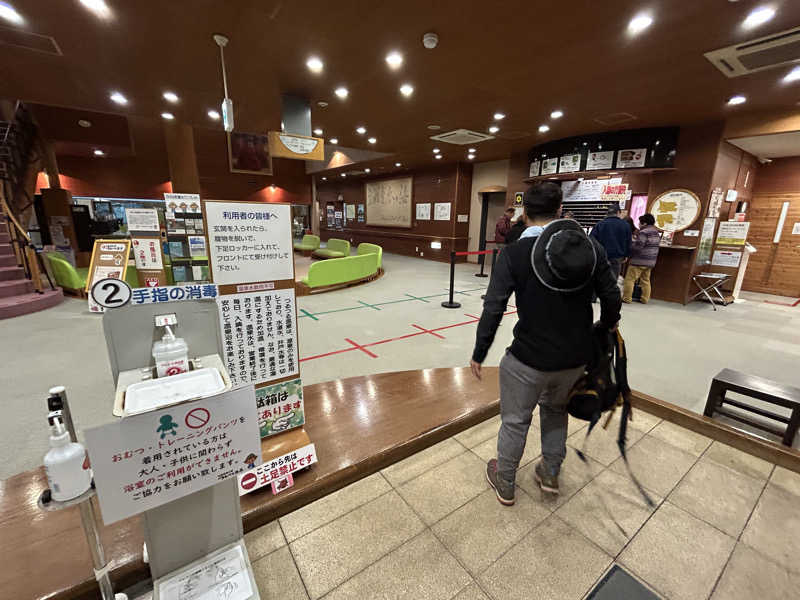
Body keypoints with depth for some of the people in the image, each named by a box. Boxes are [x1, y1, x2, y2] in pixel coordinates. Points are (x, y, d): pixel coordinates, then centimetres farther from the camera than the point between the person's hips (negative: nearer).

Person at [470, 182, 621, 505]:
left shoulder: (514, 252, -15)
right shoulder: (591, 246, -3)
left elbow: (493, 310, -17)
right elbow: (611, 296, 4)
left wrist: (479, 354, -5)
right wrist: (608, 323, 26)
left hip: (529, 358, -4)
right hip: (576, 357, 5)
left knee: (514, 421, 17)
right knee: (555, 409, 31)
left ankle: (504, 485, 40)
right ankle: (550, 474, 47)